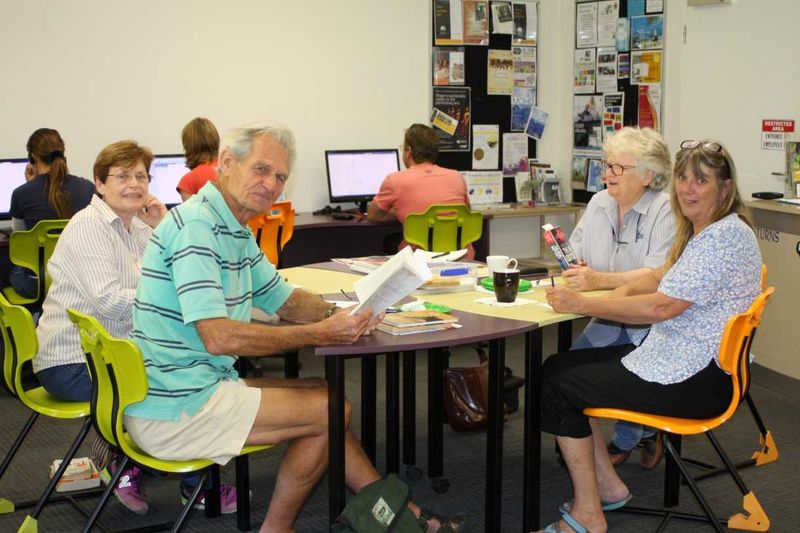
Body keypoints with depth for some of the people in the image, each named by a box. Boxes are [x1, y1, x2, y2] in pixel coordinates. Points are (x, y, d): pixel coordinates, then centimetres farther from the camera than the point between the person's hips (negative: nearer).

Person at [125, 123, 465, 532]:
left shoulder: (235, 230, 12)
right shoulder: (196, 226, -20)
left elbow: (284, 299, 19)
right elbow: (218, 337, -28)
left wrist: (336, 314, -3)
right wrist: (322, 334, -24)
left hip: (201, 387, 10)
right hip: (172, 410, -10)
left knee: (323, 393, 13)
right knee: (329, 410, -9)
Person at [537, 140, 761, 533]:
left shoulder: (725, 236, -20)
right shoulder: (700, 230, 12)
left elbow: (662, 306, -24)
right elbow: (663, 277, 22)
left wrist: (583, 304, -18)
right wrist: (624, 290, 1)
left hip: (699, 379, -10)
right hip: (674, 353, 10)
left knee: (559, 386, -8)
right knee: (557, 366, 9)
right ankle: (608, 485, 17)